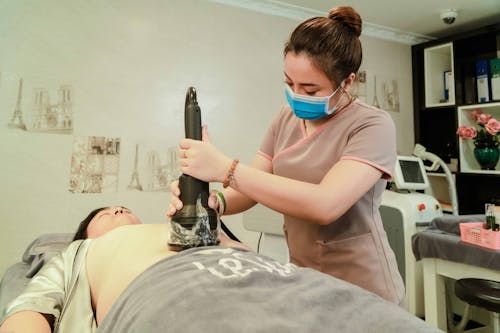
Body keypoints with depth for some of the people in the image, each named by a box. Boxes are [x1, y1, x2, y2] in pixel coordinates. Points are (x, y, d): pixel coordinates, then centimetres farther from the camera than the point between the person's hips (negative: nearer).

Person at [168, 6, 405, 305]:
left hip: (362, 290, -4)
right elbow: (252, 188, -1)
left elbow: (325, 205, -32)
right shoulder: (287, 118, 1)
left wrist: (225, 168, -33)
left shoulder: (373, 125, -18)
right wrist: (214, 202, -22)